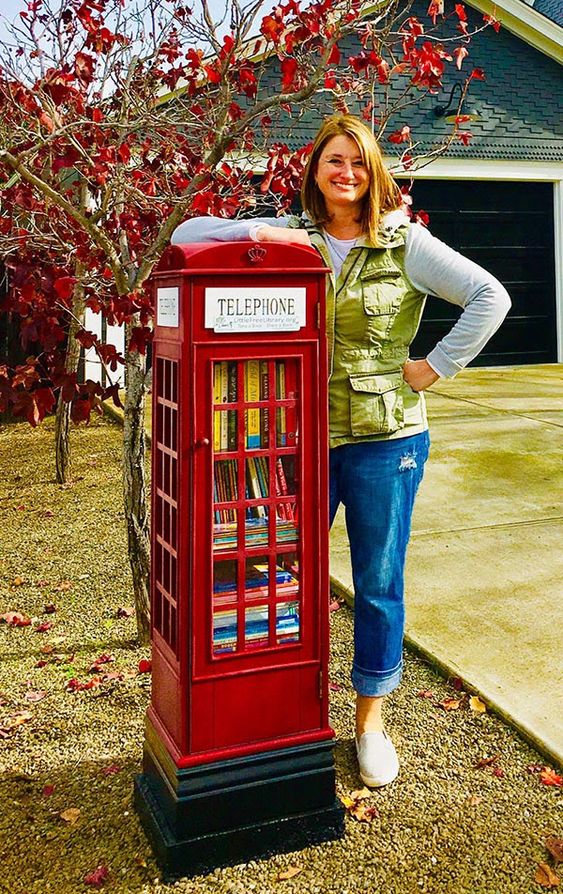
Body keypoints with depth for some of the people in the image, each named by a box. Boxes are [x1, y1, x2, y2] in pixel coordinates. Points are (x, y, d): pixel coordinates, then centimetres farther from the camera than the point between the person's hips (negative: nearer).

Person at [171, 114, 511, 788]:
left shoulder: (406, 244, -1)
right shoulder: (289, 235, 5)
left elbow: (490, 297, -2)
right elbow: (185, 235, 4)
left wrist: (437, 366, -8)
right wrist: (254, 233, -13)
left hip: (384, 438, -1)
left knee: (379, 585, 10)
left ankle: (370, 717, 30)